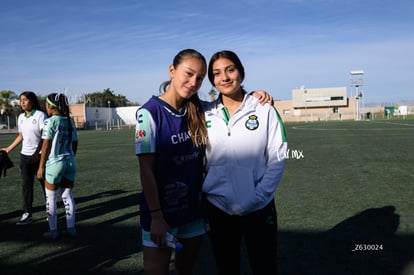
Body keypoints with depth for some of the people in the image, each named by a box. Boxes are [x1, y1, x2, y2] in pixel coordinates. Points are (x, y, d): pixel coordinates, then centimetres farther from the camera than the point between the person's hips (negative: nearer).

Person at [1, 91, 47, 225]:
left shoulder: (40, 115, -10)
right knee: (26, 185, 6)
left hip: (39, 155, -6)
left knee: (44, 184, 4)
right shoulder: (21, 117, 10)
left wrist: (37, 153, -24)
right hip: (25, 155, 6)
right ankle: (27, 214, 11)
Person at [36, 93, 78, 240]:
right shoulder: (70, 121, 7)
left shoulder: (50, 122, -12)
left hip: (54, 163, -6)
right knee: (68, 195, 14)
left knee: (51, 198, 8)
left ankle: (53, 231, 14)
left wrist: (41, 167, -7)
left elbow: (46, 146, -12)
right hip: (70, 161, 6)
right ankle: (71, 228, 19)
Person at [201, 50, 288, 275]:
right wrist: (201, 193, -5)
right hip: (218, 208, 3)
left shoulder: (264, 109, -6)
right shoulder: (205, 114, 2)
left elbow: (277, 158, -7)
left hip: (258, 208, -2)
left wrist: (258, 196, -13)